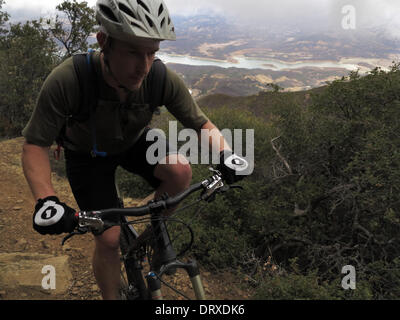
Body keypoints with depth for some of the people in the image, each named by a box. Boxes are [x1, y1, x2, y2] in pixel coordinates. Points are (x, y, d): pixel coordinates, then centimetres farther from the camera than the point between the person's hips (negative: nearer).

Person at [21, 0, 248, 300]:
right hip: (88, 154, -2)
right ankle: (111, 296, 22)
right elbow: (35, 145, -26)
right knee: (108, 239, -7)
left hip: (135, 141, 2)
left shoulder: (164, 80, -29)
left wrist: (226, 154, -34)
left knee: (180, 170, -27)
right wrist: (46, 201, -41)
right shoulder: (66, 81, -36)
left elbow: (201, 123, -15)